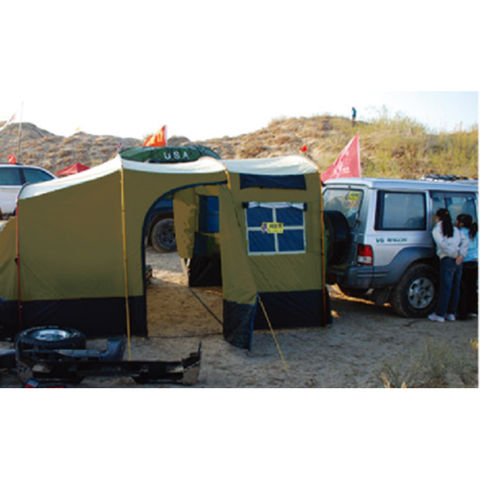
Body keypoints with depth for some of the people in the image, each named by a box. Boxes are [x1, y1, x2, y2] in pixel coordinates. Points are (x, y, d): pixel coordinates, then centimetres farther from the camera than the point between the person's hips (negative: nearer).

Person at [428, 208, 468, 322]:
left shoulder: (436, 229, 1)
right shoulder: (455, 229, 18)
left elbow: (443, 244, -13)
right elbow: (465, 241, 5)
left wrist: (456, 255, -9)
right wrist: (461, 255, -4)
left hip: (447, 260, -5)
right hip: (458, 261, 6)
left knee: (445, 288, -4)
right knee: (455, 287, 10)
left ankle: (440, 314, 1)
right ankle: (451, 313, 16)